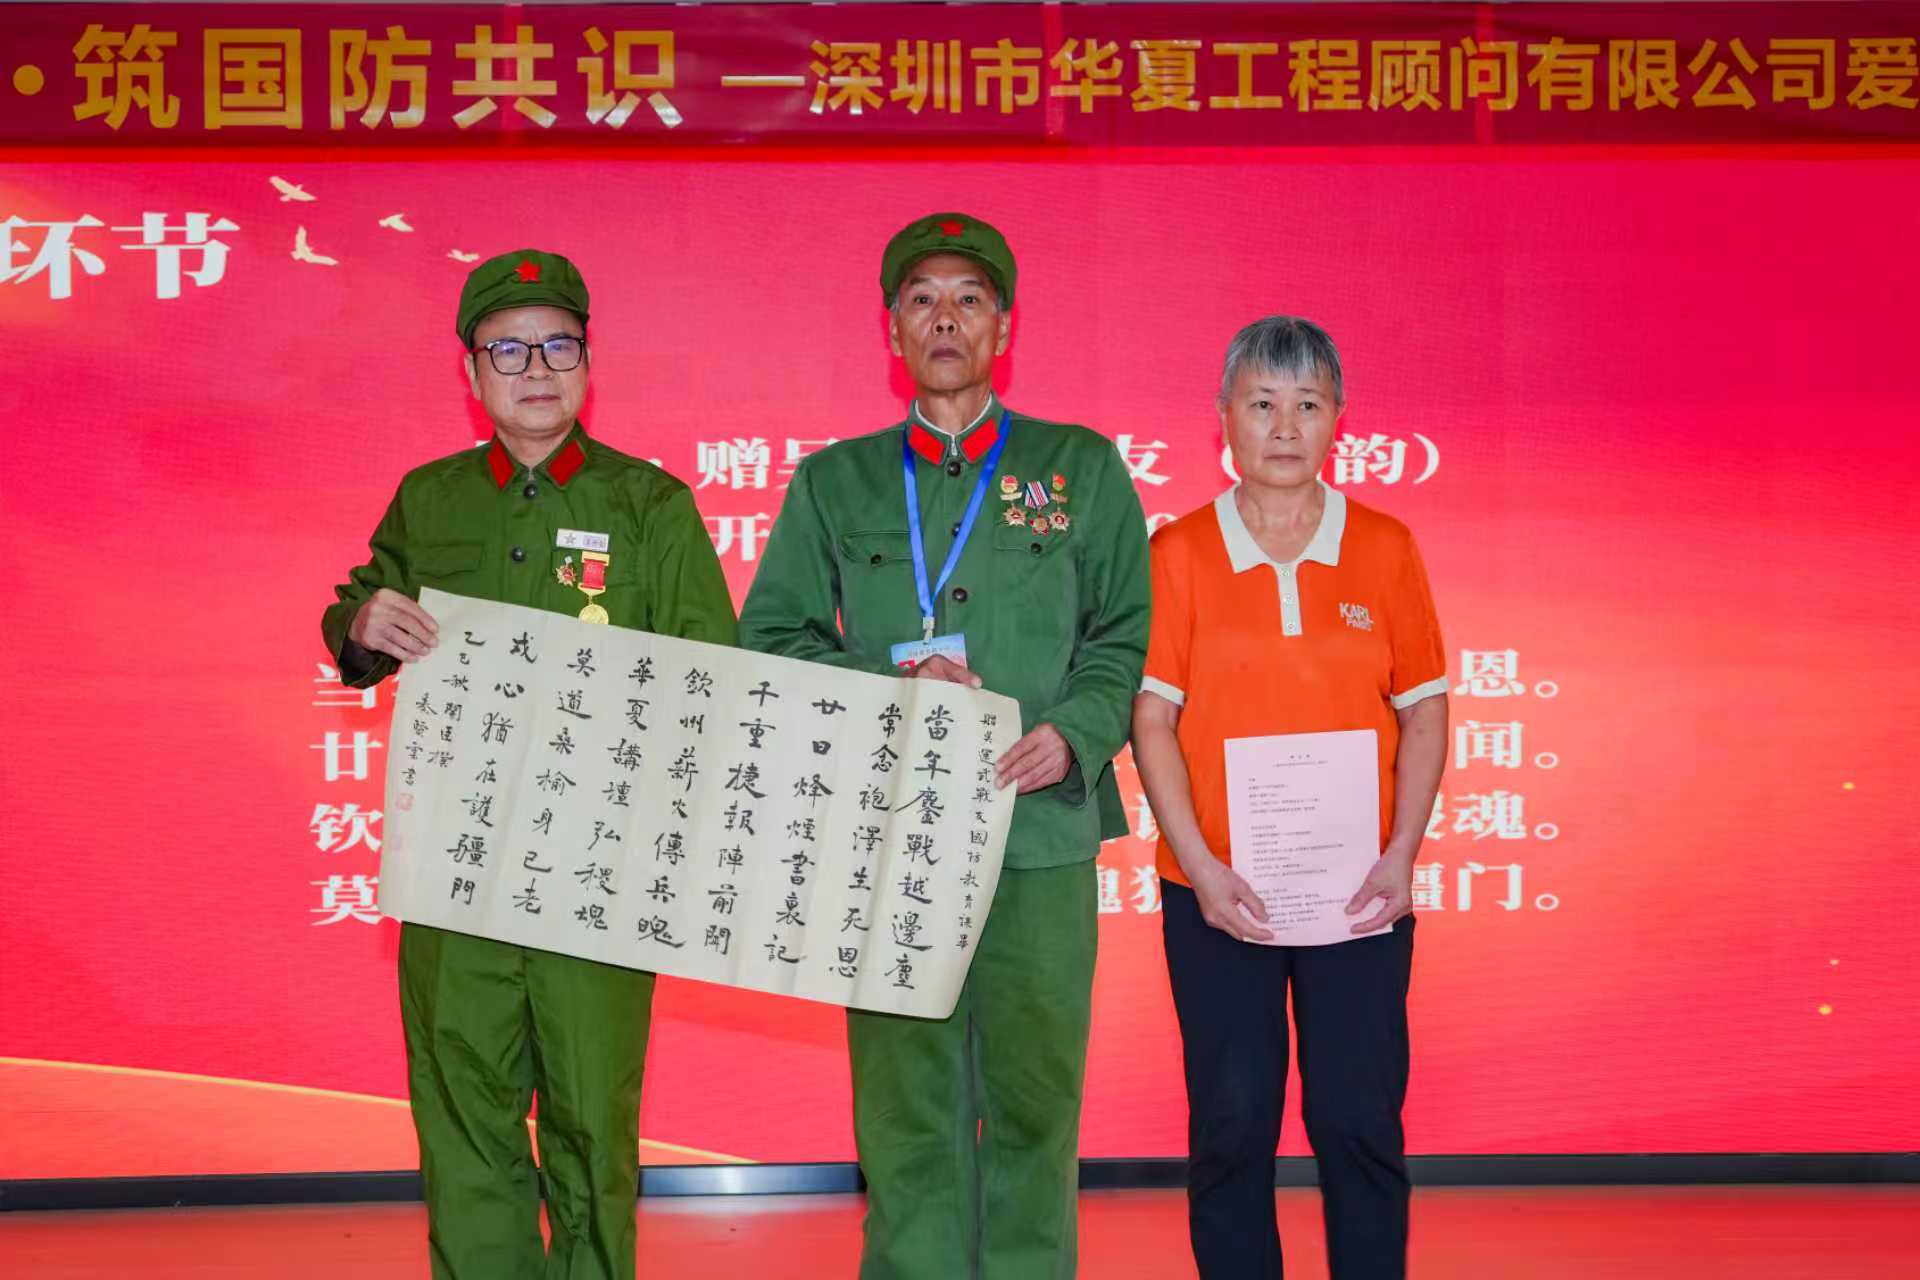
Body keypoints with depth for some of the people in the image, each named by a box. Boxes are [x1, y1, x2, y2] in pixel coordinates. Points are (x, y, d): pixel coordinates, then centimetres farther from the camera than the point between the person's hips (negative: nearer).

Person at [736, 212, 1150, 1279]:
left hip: (1043, 831, 0)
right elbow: (769, 641, 9)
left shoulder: (1081, 468, 12)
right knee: (904, 1100, 3)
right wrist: (896, 676, -7)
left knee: (1034, 1092, 2)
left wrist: (1075, 731, -10)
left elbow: (1126, 634, 9)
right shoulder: (833, 483, 14)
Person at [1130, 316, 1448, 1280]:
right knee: (1231, 1124, 5)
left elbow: (1423, 713, 6)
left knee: (1360, 1121, 3)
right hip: (1217, 893, 0)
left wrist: (1400, 856, -6)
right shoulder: (1178, 552, 1)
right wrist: (1200, 865, -11)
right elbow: (1152, 719, -2)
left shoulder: (1384, 547, 4)